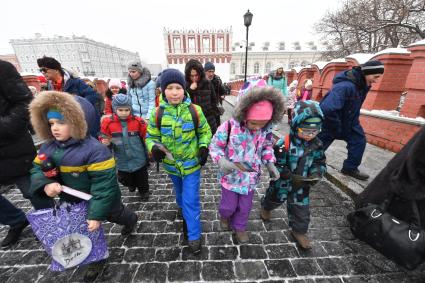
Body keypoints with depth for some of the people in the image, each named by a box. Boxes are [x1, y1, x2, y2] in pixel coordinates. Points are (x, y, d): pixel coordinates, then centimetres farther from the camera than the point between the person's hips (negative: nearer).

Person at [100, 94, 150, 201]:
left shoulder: (138, 121, -13)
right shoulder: (108, 122, -10)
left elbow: (146, 138, -5)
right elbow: (103, 139, 2)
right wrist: (105, 143, -20)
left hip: (139, 159, -2)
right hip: (122, 162, 2)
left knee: (142, 180, 17)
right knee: (125, 180, 24)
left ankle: (144, 192, 46)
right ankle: (131, 184, 58)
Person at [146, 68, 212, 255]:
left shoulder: (194, 110, -14)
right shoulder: (158, 113, -12)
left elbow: (205, 131, 0)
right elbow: (151, 137, -2)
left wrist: (204, 147, -16)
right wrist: (154, 148, -23)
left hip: (192, 163, -2)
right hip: (171, 164, 3)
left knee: (191, 200, 3)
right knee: (180, 196, 28)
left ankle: (194, 236, 24)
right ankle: (185, 214, 60)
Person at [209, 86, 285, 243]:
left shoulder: (266, 130, -12)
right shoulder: (229, 127, -25)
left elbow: (267, 147, 7)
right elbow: (215, 146, -14)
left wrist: (270, 163, -9)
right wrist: (221, 160, -33)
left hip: (251, 177, 3)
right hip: (230, 176, -3)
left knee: (245, 207, 20)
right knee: (229, 205, 17)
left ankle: (239, 226, 51)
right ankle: (224, 216, 54)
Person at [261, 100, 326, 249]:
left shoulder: (316, 144, -11)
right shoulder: (284, 144, -30)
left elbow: (320, 162, 1)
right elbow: (276, 166, -24)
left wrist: (316, 174, -18)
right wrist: (292, 177, -33)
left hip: (302, 185, 4)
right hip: (282, 183, -3)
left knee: (301, 209, 15)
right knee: (274, 198, 25)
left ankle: (299, 231, 42)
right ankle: (265, 207, 59)